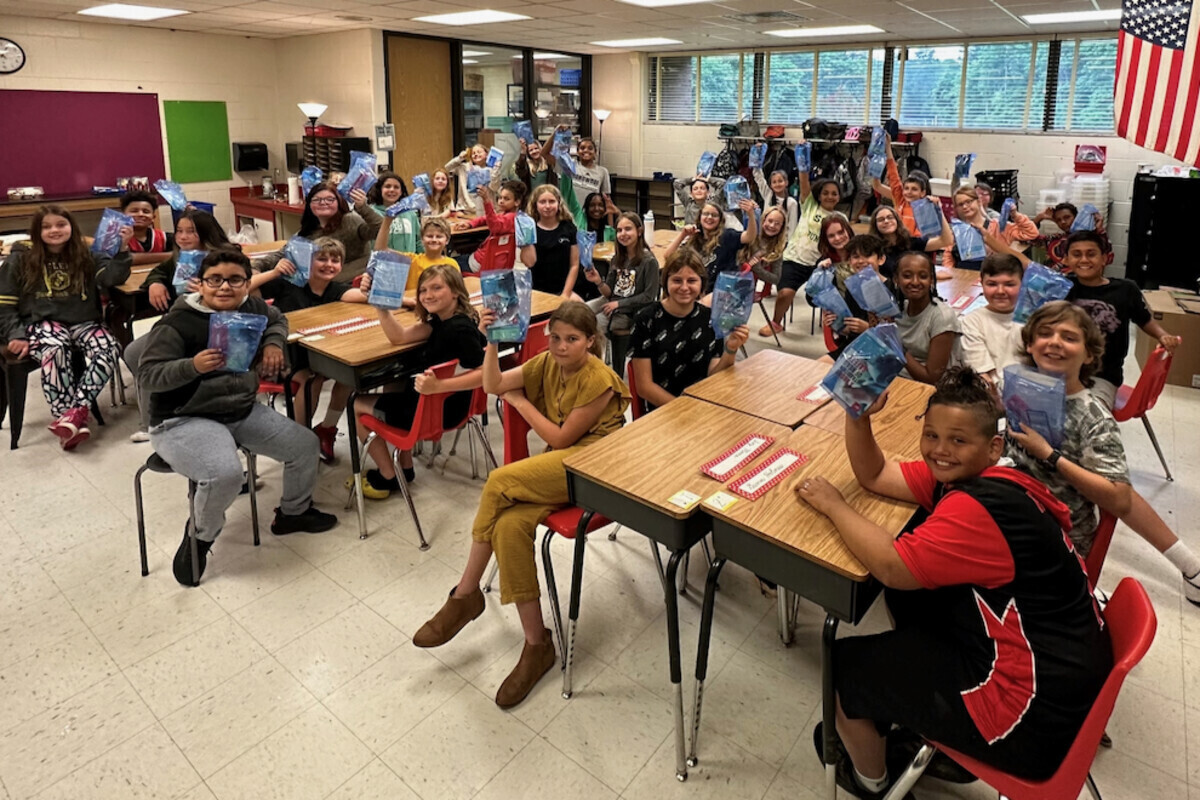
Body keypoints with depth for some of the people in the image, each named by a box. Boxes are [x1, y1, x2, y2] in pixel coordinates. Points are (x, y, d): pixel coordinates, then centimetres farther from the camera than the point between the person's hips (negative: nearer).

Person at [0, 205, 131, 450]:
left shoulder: (86, 258, 12)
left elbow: (114, 277, -6)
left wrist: (122, 248, -20)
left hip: (83, 323, 2)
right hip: (41, 323, -2)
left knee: (109, 348, -31)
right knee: (55, 351, -38)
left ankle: (75, 412, -37)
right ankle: (77, 420, -39)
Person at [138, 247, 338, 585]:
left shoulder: (252, 308, 0)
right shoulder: (177, 323, -18)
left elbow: (277, 319, 23)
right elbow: (148, 375, -19)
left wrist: (273, 343, 1)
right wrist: (193, 366, -36)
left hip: (243, 411, 7)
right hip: (184, 420, -7)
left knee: (305, 444, 4)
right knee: (225, 475, -34)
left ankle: (293, 513, 30)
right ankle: (199, 536, 1)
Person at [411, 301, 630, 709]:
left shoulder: (599, 381, -13)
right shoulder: (547, 362, 7)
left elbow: (560, 438, -12)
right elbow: (493, 384, 1)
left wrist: (519, 401, -4)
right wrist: (491, 343, -14)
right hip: (558, 465, 7)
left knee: (498, 482, -27)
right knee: (509, 525, -25)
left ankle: (466, 594, -12)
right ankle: (537, 644, -11)